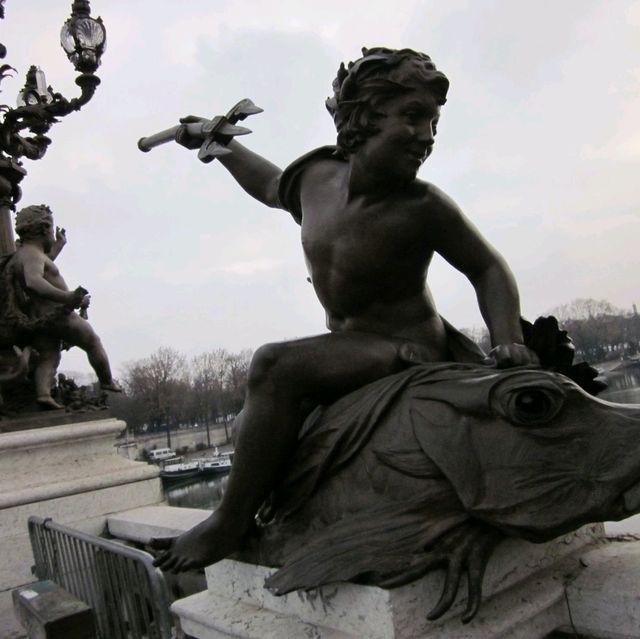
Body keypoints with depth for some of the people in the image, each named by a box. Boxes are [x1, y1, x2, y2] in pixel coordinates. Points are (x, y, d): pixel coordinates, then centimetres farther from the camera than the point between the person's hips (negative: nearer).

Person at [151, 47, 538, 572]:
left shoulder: (422, 209, -17)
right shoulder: (316, 177, -1)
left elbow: (488, 269, -6)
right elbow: (273, 185, 22)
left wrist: (508, 343, -19)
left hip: (406, 352, -7)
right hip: (347, 348, 8)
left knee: (276, 366, -29)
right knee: (252, 427, 15)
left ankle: (231, 525, -17)